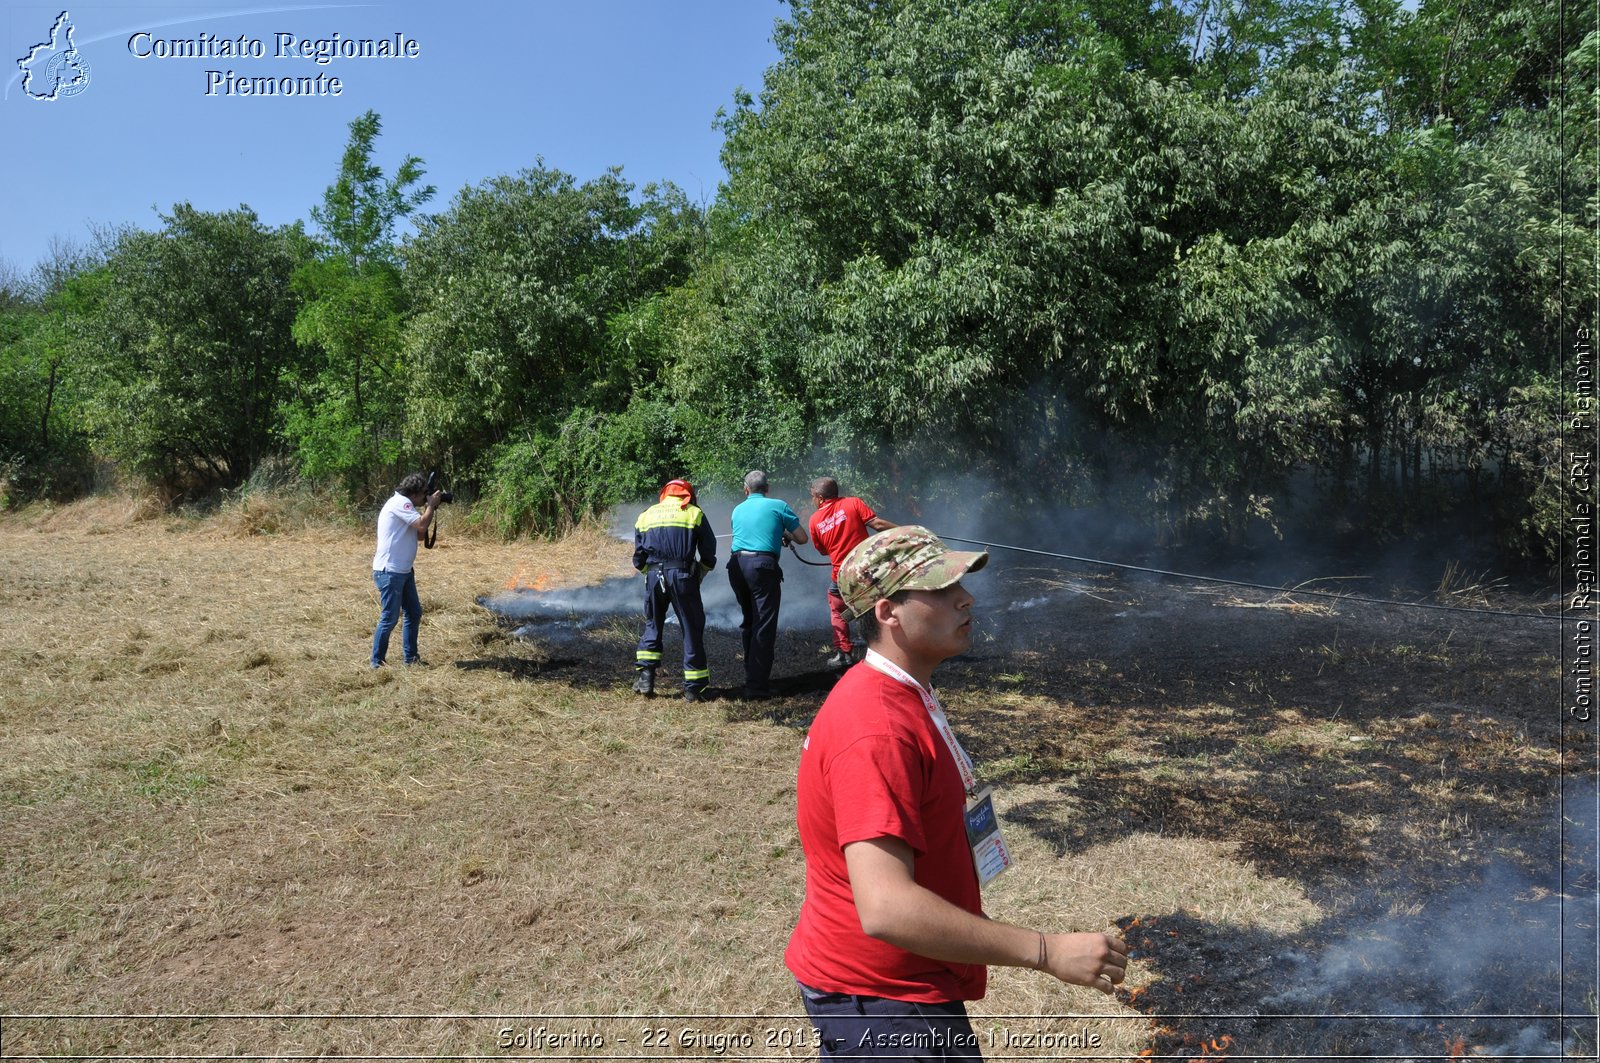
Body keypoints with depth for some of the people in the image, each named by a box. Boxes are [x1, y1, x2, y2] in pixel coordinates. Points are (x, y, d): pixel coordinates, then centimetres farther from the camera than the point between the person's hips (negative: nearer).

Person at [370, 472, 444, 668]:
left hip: (404, 571, 11)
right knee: (390, 618, -5)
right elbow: (422, 525, -23)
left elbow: (420, 533, 21)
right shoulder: (400, 502, -15)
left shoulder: (404, 505, 16)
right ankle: (377, 662, 4)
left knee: (414, 613, 15)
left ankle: (410, 657, 24)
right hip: (389, 571, -11)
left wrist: (429, 509, 11)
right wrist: (431, 506, -7)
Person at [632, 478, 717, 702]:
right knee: (692, 629, 5)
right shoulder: (694, 514, 8)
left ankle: (645, 677, 12)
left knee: (652, 625, 20)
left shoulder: (645, 516, 17)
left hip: (654, 576, 3)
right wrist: (699, 575, 19)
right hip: (682, 576, -3)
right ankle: (693, 687, 7)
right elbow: (709, 553, 5)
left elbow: (639, 559, 13)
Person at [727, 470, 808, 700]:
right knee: (764, 627, -5)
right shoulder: (779, 506, 5)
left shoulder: (738, 510, 19)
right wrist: (787, 536, 27)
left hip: (736, 565, 5)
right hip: (763, 566, -5)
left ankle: (751, 674, 28)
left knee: (748, 622, 20)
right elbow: (802, 538, 6)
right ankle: (757, 687, -9)